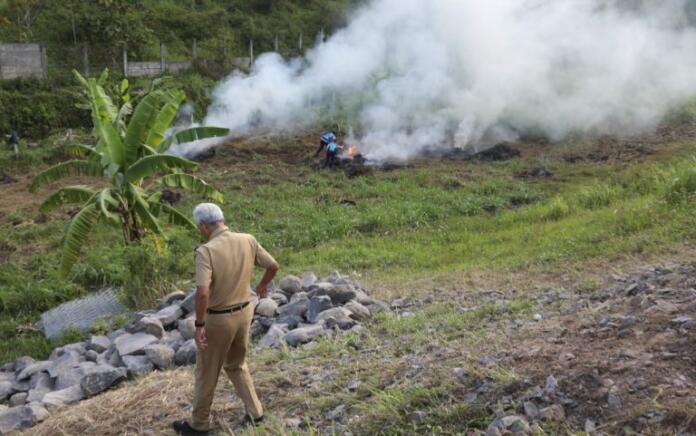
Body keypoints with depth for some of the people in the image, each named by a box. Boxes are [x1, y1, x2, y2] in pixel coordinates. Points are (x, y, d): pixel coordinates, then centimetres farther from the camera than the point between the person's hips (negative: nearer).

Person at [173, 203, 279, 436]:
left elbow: (203, 293, -31)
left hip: (218, 319, -6)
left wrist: (199, 325, -20)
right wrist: (263, 285, 24)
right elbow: (273, 265, 4)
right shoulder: (248, 240, -6)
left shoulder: (206, 251, -24)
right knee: (236, 365, 27)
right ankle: (254, 411, 27)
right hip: (244, 312, 6)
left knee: (207, 372, 13)